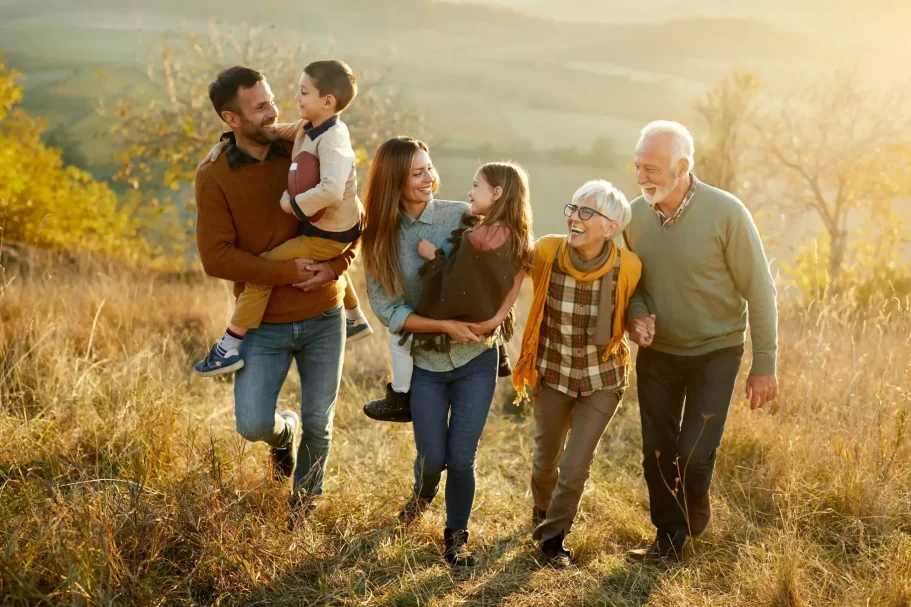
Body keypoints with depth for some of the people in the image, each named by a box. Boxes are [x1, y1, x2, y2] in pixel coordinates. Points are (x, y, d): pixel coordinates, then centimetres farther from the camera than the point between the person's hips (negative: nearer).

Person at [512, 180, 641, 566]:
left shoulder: (628, 267, -21)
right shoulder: (545, 253, -20)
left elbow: (630, 314, -2)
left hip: (602, 380, -1)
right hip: (552, 375, 2)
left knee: (575, 469, -3)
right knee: (545, 461, 19)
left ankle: (553, 535, 27)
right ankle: (542, 515, 53)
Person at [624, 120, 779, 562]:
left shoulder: (726, 213, -20)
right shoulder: (635, 214, -8)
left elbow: (759, 290, -14)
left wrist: (764, 365, -13)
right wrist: (636, 315, -14)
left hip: (715, 351, -4)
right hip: (657, 352, 4)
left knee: (694, 455, -8)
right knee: (657, 452, 8)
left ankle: (694, 516, 26)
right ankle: (670, 538, 29)